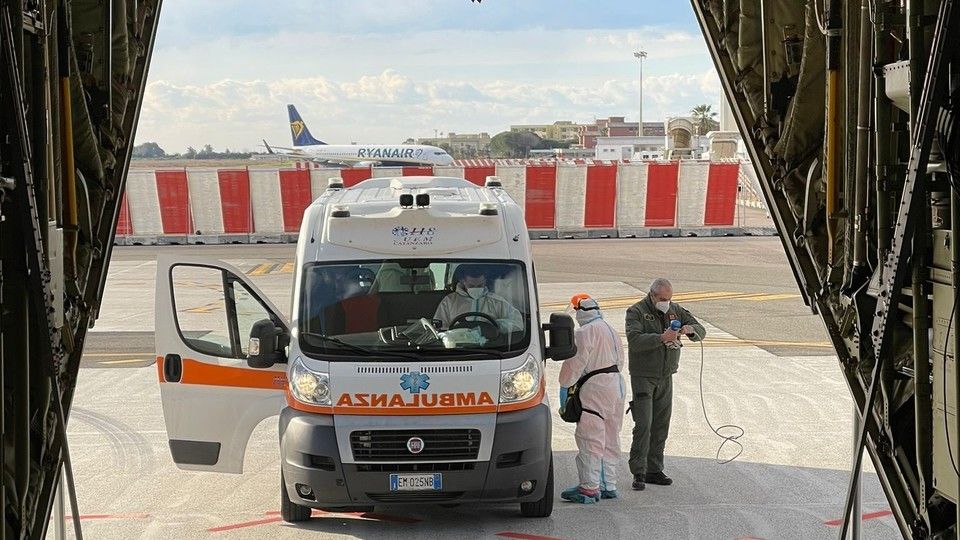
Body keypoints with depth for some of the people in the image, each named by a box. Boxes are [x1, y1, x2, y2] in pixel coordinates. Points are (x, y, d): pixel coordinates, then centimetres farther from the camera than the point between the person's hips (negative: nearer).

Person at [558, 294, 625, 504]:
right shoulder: (611, 330, 17)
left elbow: (575, 363, -15)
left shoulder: (585, 332, -12)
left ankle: (589, 488, -10)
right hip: (617, 385, 9)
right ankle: (608, 485, 18)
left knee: (590, 439, -8)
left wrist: (564, 386, -7)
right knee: (610, 440, 14)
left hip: (595, 390, -9)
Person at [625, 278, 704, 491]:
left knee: (661, 425, 7)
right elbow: (634, 340, -24)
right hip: (643, 376, -6)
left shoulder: (675, 310, 7)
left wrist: (690, 329, -16)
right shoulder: (636, 312, -9)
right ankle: (638, 473, -10)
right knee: (643, 424, -12)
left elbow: (701, 330, 8)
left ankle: (654, 470, 14)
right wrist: (661, 338, -33)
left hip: (665, 377, 6)